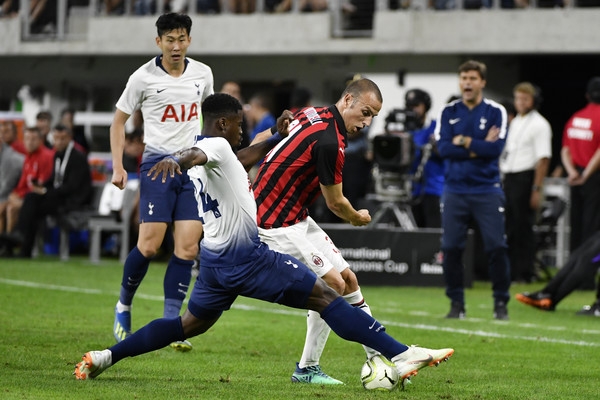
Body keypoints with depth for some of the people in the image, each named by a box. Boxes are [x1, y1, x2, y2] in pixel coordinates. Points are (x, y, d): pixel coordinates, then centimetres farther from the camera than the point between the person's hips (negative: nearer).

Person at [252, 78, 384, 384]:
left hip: (297, 219, 10)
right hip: (278, 224, -10)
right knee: (333, 285, -12)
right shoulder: (329, 141, -23)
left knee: (348, 279, 10)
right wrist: (359, 218, 9)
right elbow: (336, 203, -11)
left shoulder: (310, 115, 5)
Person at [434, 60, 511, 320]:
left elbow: (496, 149, -11)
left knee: (496, 248, -6)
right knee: (451, 248, -1)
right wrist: (478, 148, -11)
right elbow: (443, 149, -5)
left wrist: (463, 141, -8)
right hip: (455, 190, 2)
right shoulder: (449, 112, 7)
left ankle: (501, 303, 4)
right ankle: (456, 303, 10)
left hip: (487, 190, -2)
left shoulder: (495, 112, 2)